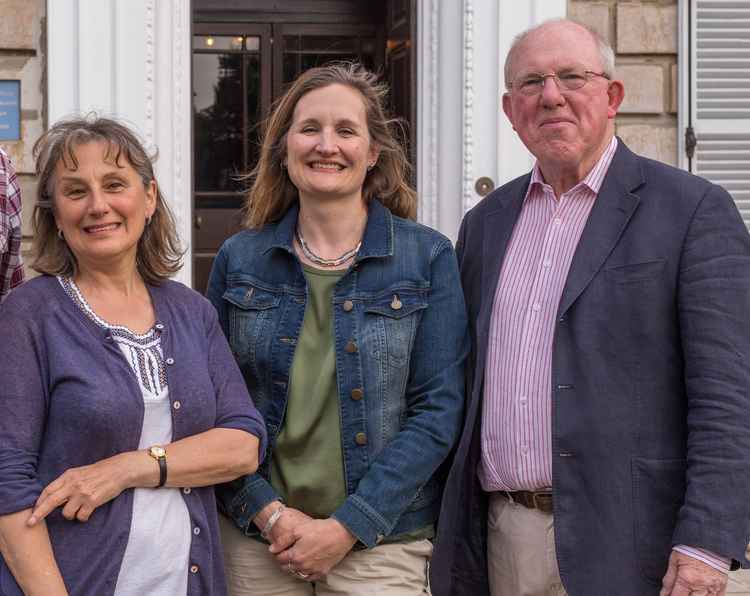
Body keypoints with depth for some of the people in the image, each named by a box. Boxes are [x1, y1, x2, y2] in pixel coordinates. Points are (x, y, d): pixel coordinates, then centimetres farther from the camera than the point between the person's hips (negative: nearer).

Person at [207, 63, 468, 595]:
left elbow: (438, 411, -7)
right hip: (256, 540, 2)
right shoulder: (240, 259, 3)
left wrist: (348, 526, -13)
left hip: (380, 543, -2)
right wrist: (268, 513, -9)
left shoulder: (429, 258, -3)